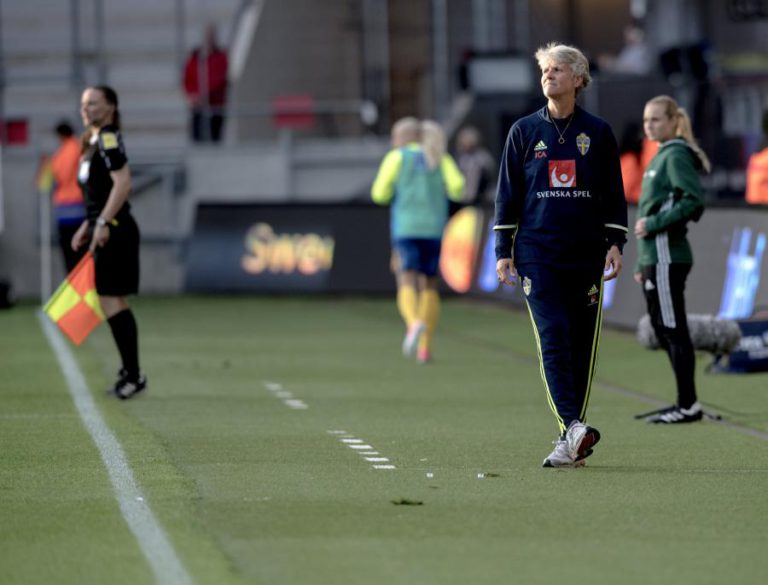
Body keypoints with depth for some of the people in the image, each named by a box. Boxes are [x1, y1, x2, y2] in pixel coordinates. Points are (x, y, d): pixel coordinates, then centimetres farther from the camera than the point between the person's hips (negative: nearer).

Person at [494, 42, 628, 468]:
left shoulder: (598, 133, 7)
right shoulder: (524, 131, 7)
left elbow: (614, 194, 12)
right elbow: (507, 193, 9)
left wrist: (615, 244, 2)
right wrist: (503, 251, 4)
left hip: (587, 255, 1)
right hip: (537, 253, -1)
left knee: (582, 345, 1)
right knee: (553, 337, -14)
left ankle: (572, 439, 8)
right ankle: (574, 429, -24)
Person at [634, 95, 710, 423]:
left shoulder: (676, 156, -10)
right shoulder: (661, 156, 19)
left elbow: (693, 201, -22)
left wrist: (653, 224, -18)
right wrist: (642, 263, 21)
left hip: (667, 258, -10)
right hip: (655, 258, 10)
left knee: (673, 330, -7)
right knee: (664, 329, 11)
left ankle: (688, 406, -4)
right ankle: (686, 404, 16)